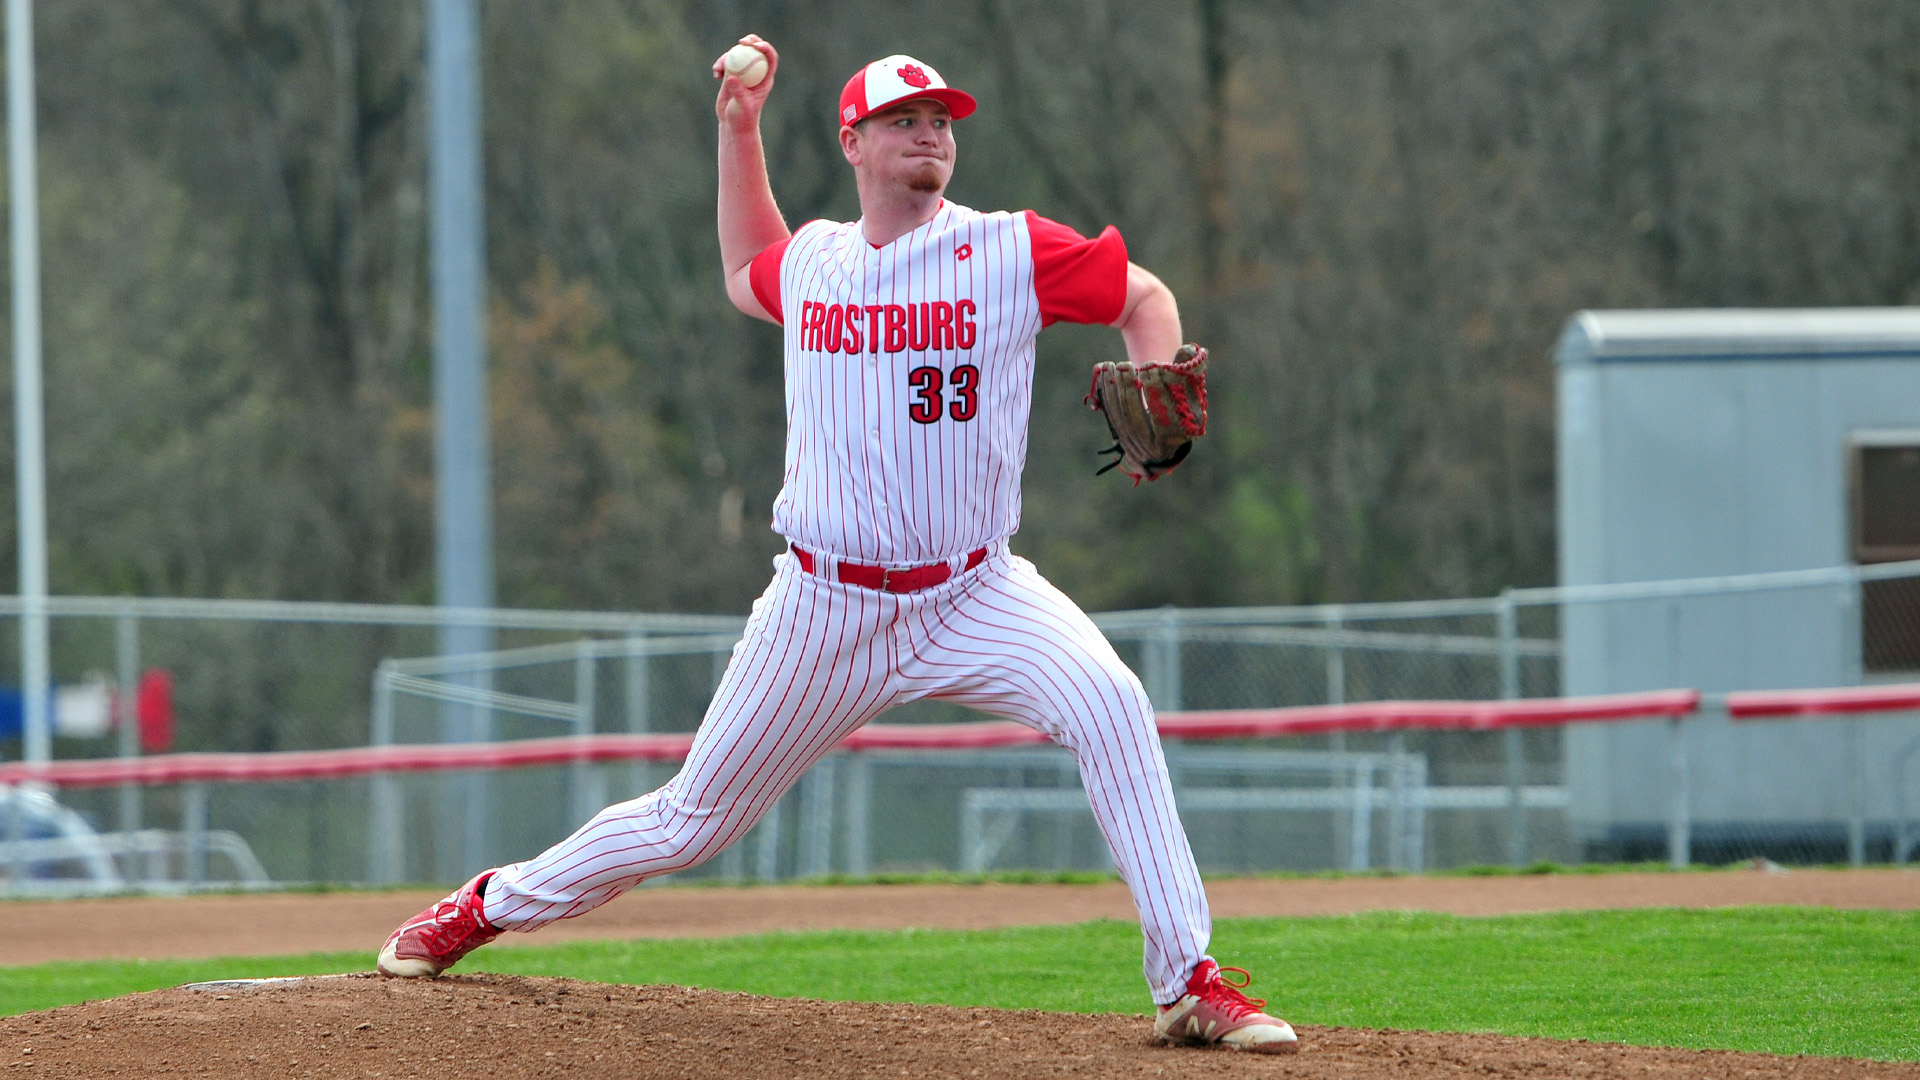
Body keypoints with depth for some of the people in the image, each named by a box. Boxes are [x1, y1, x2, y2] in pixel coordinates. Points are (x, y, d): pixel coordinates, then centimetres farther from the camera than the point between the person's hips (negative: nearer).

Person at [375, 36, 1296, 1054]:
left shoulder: (1011, 251, -6)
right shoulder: (810, 261, 4)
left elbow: (1145, 297, 6)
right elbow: (745, 276, 29)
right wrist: (738, 129, 19)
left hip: (975, 594, -2)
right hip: (827, 610, 2)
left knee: (1110, 704, -29)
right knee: (690, 822, 8)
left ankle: (1188, 984, -26)